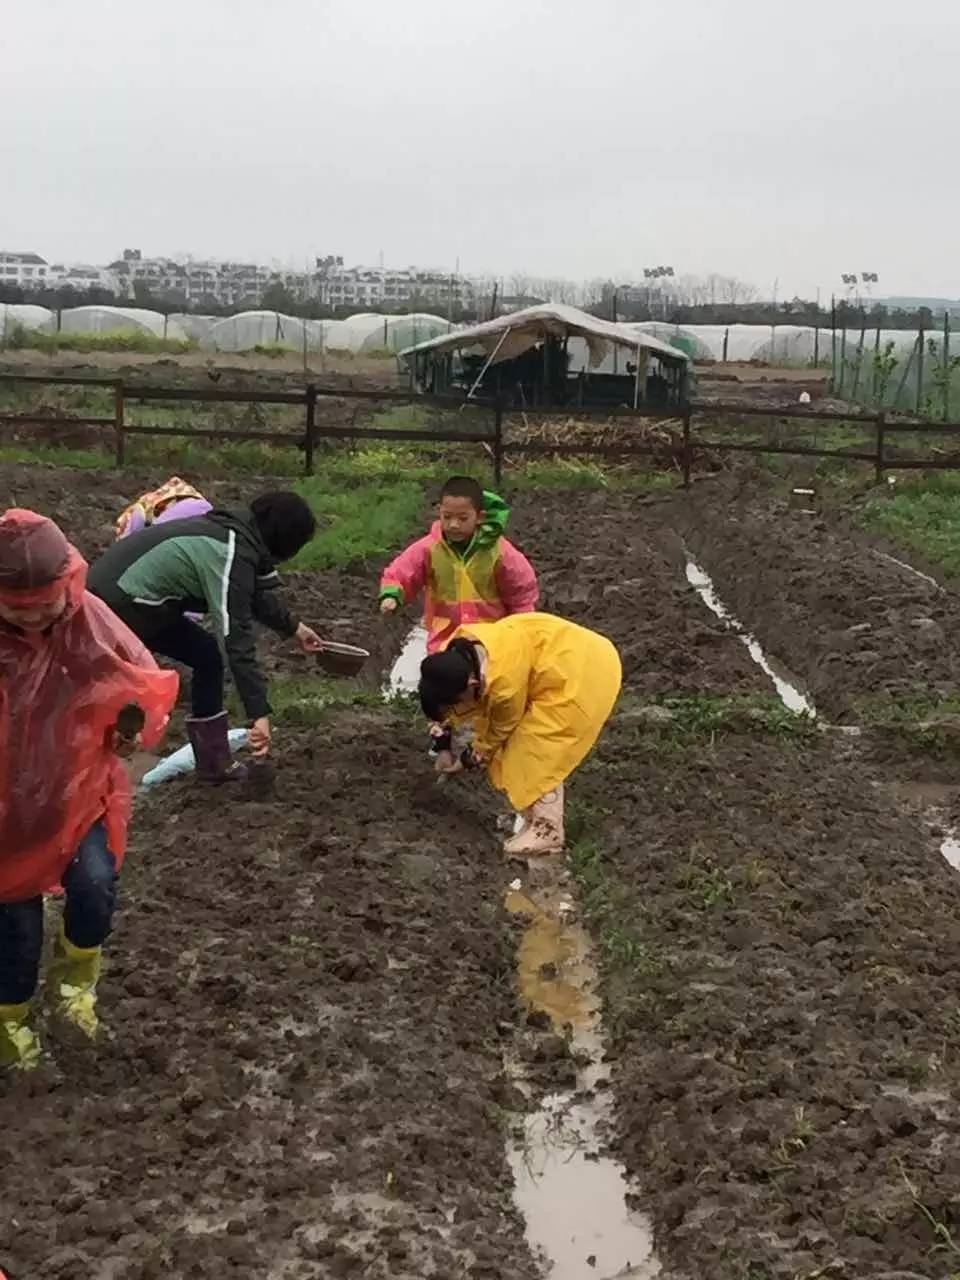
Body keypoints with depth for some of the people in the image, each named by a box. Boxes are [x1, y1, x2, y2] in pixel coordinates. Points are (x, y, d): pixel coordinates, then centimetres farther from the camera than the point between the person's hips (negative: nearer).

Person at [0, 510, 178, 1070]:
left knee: (94, 885, -19)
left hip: (84, 791, 1)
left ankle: (77, 971, 15)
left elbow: (150, 684, -2)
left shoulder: (92, 623, -15)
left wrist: (138, 724, -20)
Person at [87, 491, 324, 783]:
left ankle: (214, 765, 21)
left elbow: (254, 593, 27)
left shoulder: (234, 533, 7)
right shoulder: (231, 556, -22)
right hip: (118, 604, -11)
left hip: (128, 595, 11)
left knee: (207, 656, 15)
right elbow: (236, 639, -26)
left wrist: (293, 627, 41)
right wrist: (260, 714, -25)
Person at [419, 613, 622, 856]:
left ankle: (547, 832, 0)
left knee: (539, 753, -8)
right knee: (529, 749, 10)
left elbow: (502, 728, -13)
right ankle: (536, 821, 19)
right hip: (565, 662, 9)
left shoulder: (503, 680, -33)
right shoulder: (461, 651, -11)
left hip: (586, 672, -9)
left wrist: (470, 759, 2)